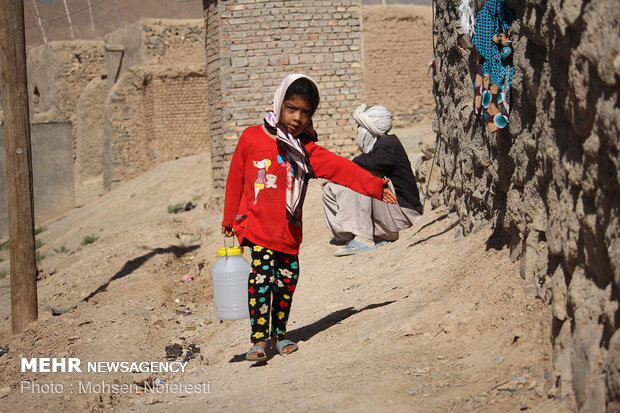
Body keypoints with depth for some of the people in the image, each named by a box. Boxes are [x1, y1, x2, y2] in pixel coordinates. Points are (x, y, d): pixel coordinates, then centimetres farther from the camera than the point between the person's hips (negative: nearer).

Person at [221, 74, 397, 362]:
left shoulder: (306, 150, 4)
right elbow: (235, 180, 7)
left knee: (287, 279, 9)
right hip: (256, 227, -3)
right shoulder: (251, 138, -1)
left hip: (288, 231, 3)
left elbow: (341, 168, -5)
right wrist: (230, 220, 12)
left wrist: (375, 186, -15)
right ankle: (259, 340, -9)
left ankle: (279, 334, 27)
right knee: (261, 277, -14)